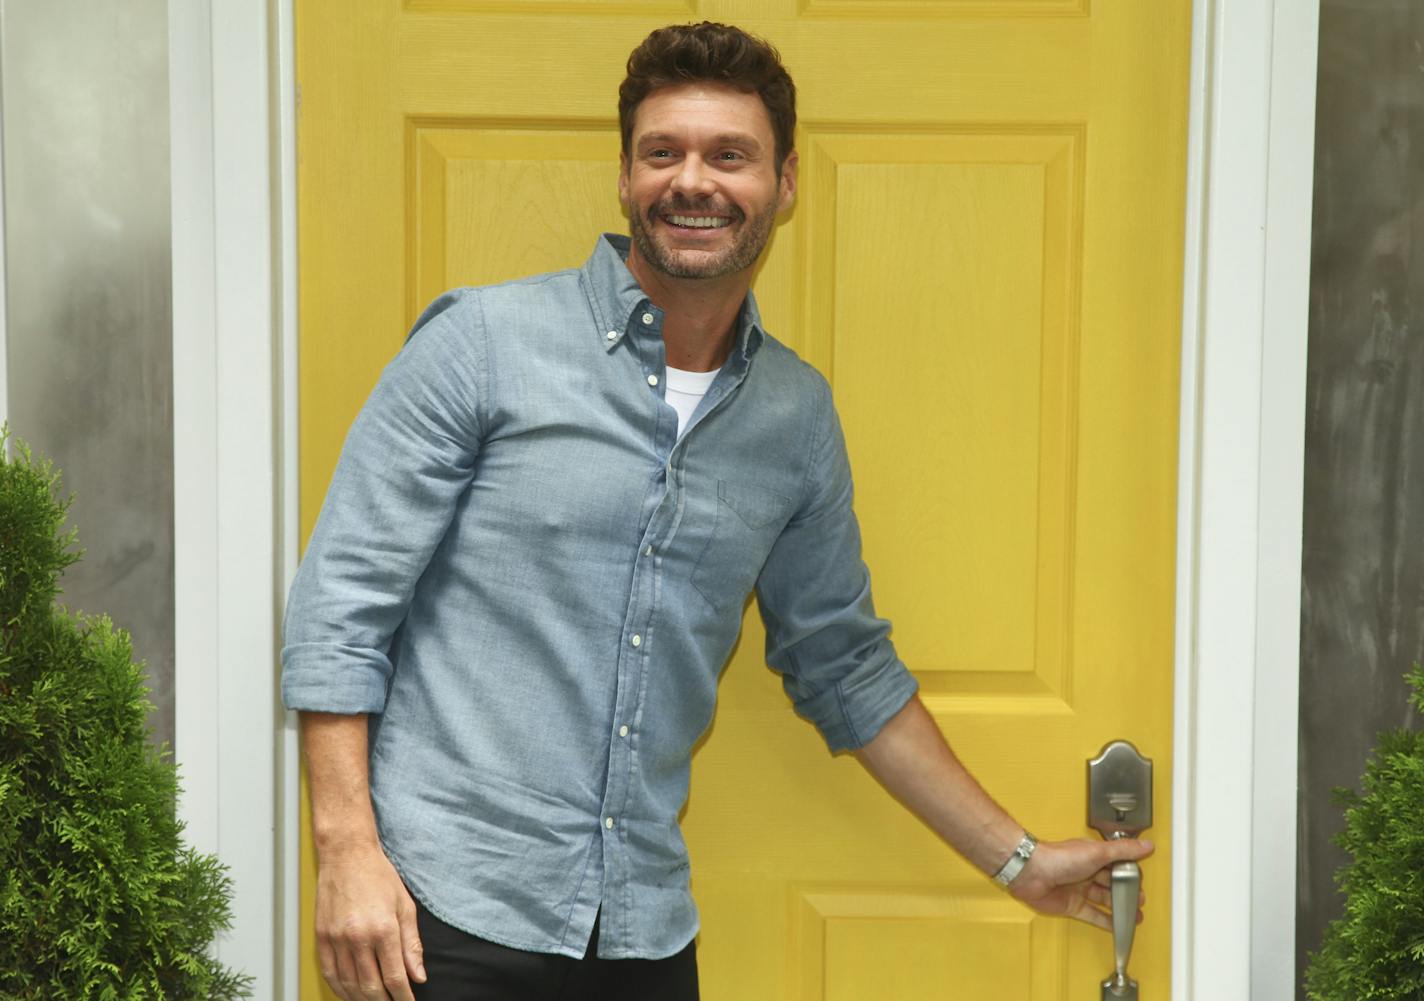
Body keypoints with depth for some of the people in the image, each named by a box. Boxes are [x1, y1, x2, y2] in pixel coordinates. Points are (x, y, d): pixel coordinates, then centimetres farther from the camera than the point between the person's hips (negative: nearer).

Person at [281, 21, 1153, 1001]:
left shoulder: (798, 416, 7)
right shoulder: (483, 341, -5)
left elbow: (844, 664, 16)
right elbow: (342, 600, -6)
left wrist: (1018, 861, 17)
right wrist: (348, 849, -14)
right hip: (450, 913, -3)